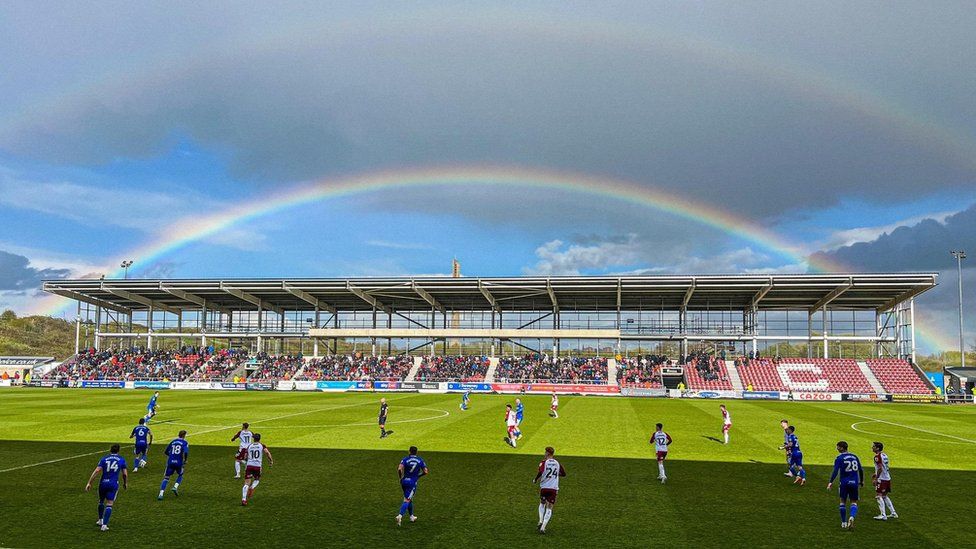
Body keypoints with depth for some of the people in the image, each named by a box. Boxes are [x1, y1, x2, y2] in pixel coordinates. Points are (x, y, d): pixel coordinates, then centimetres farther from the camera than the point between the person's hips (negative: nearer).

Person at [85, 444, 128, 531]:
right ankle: (104, 525, -9)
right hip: (113, 484, -2)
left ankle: (100, 520, 36)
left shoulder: (104, 459, 6)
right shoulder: (121, 460, 6)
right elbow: (125, 474, 5)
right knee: (109, 505, 0)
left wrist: (89, 483, -4)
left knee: (101, 501, 24)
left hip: (103, 483, 2)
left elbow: (96, 471, -5)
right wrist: (125, 483, 21)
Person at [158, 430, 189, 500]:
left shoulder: (173, 441, 13)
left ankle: (161, 494, -8)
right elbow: (186, 452, -17)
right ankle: (175, 487, 3)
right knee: (180, 475, 24)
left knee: (166, 478, 6)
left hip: (170, 462, 3)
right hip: (179, 463, -3)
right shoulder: (184, 443, -1)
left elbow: (166, 452, 18)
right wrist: (185, 460, 0)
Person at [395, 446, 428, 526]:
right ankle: (400, 515, -26)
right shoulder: (420, 460, 0)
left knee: (409, 499, 20)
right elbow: (426, 472, -2)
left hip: (404, 481, 3)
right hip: (413, 483, -2)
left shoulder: (405, 459, -3)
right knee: (407, 500, -5)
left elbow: (399, 469, -19)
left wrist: (401, 477, -3)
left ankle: (412, 517, 30)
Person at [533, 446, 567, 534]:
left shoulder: (544, 462, -6)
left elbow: (540, 473, -19)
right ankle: (543, 528, -7)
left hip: (544, 487, -1)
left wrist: (535, 480, -3)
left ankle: (541, 521, 10)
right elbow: (564, 474, 14)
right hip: (554, 488, 1)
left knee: (542, 504, 24)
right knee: (549, 508, 3)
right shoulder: (558, 463, 6)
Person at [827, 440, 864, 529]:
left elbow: (835, 471, -15)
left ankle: (844, 523, 14)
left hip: (844, 483, -3)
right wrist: (861, 481, 27)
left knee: (842, 502, 11)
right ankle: (852, 517, -19)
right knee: (854, 502, 9)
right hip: (854, 482, 3)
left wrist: (831, 482, -16)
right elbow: (860, 470, 13)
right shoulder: (854, 457, 8)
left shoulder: (839, 458, -7)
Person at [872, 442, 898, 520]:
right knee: (885, 496, 19)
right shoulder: (884, 455, 12)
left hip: (882, 479, -9)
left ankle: (883, 515, -10)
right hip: (888, 478, 9)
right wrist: (876, 474, 24)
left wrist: (876, 478, -17)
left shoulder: (877, 456, -15)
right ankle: (893, 513, 22)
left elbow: (880, 468, -22)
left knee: (878, 496, -6)